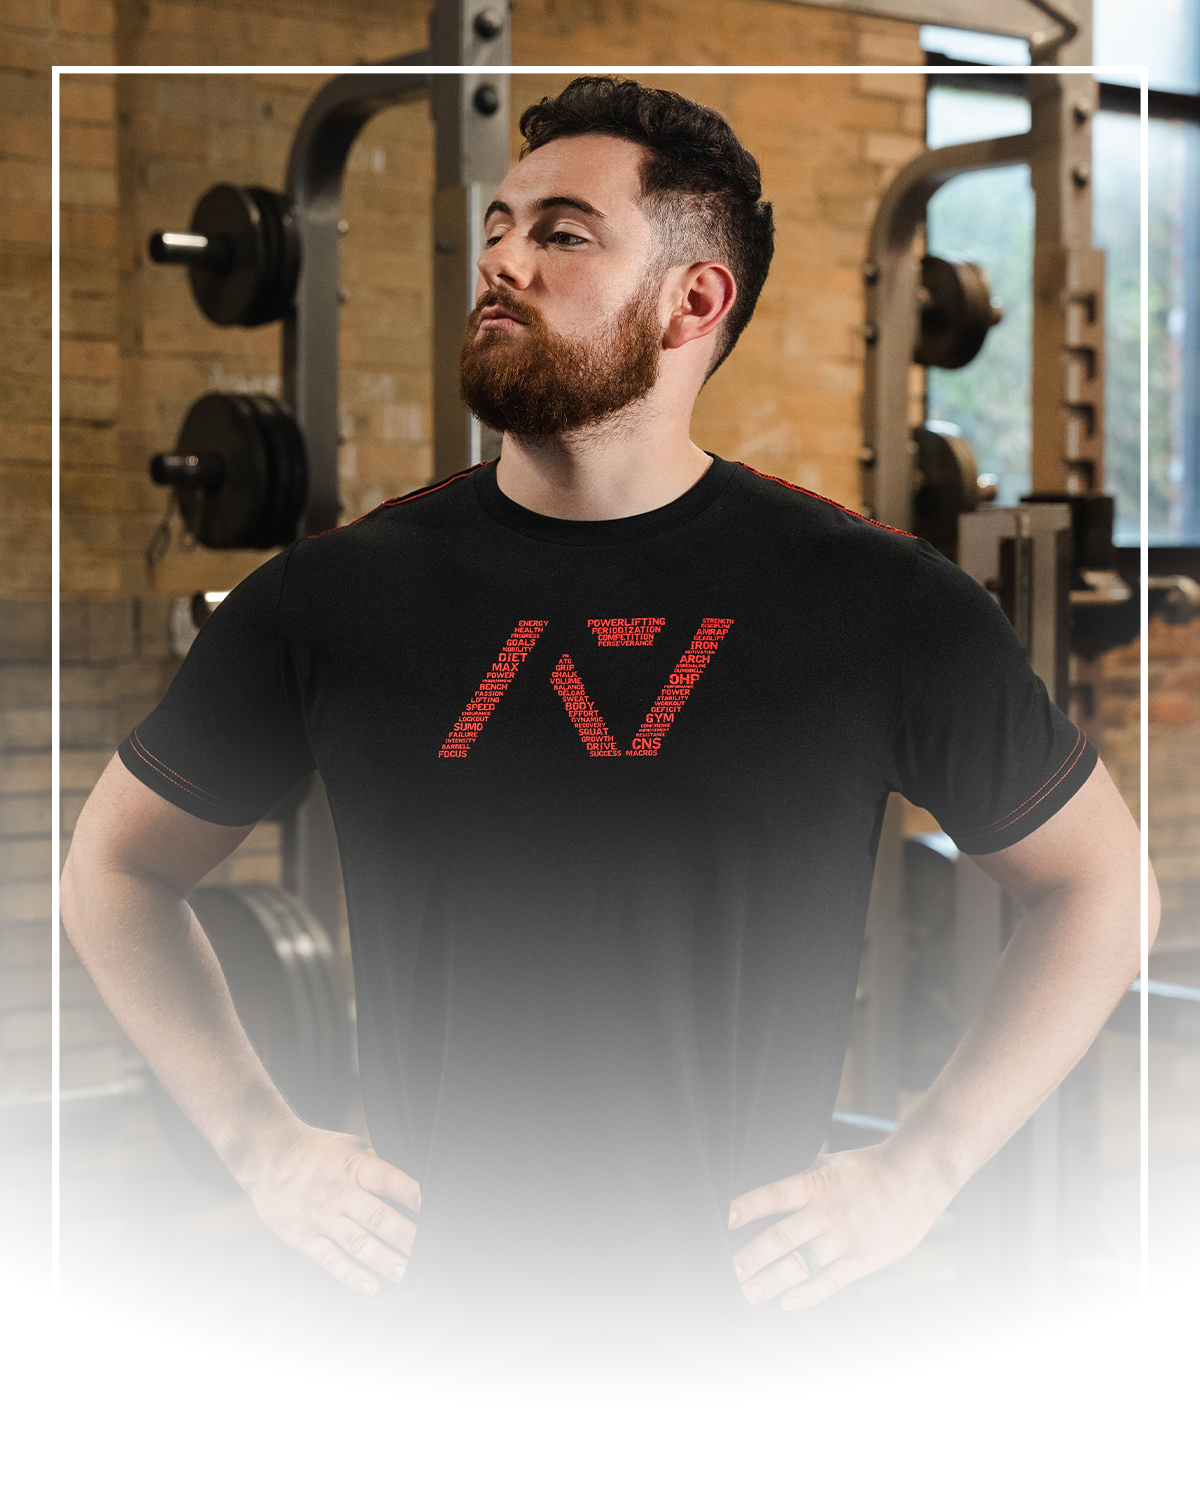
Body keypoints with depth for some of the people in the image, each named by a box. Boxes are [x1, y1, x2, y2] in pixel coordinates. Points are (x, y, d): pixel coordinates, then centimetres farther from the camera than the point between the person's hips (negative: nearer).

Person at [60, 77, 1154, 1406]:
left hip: (758, 1362, -1)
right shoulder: (336, 596, -1)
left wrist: (921, 1170, 1)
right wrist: (261, 1145, 4)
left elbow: (1100, 883, 8)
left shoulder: (882, 604, -4)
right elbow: (113, 869, 13)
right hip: (416, 1357, 1)